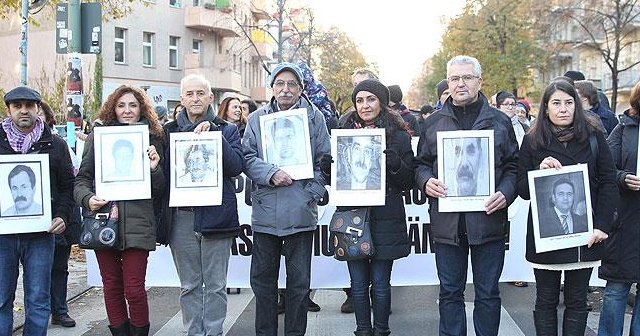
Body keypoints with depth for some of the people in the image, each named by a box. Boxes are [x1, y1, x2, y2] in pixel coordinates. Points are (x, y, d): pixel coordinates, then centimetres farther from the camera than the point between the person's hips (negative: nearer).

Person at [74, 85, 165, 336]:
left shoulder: (152, 139, 7)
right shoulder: (98, 136, 7)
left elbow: (159, 190, 8)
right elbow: (81, 178, 10)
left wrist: (154, 168, -11)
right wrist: (87, 198, -10)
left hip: (137, 223, -1)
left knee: (134, 289, -4)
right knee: (112, 287, 9)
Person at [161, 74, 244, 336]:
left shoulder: (227, 130, 7)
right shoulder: (169, 130, 11)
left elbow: (236, 166, -7)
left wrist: (213, 135, -13)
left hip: (216, 214, -1)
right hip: (181, 217, 2)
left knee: (215, 285, 3)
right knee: (189, 286, 9)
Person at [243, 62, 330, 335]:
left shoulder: (314, 117, 5)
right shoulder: (257, 118, 9)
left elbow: (323, 160, 3)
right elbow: (247, 158, 1)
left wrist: (313, 193, -9)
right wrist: (271, 174, -16)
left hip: (301, 211, -1)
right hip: (265, 210, 2)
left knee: (299, 281, 7)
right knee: (263, 279, 10)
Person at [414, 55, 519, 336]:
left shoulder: (500, 122, 5)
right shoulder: (434, 123, 9)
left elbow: (513, 166, 6)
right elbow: (421, 163, 13)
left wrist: (506, 193, -12)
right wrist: (426, 181, -8)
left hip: (487, 219, -1)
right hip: (447, 221, 1)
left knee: (487, 293, 8)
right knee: (450, 292, 10)